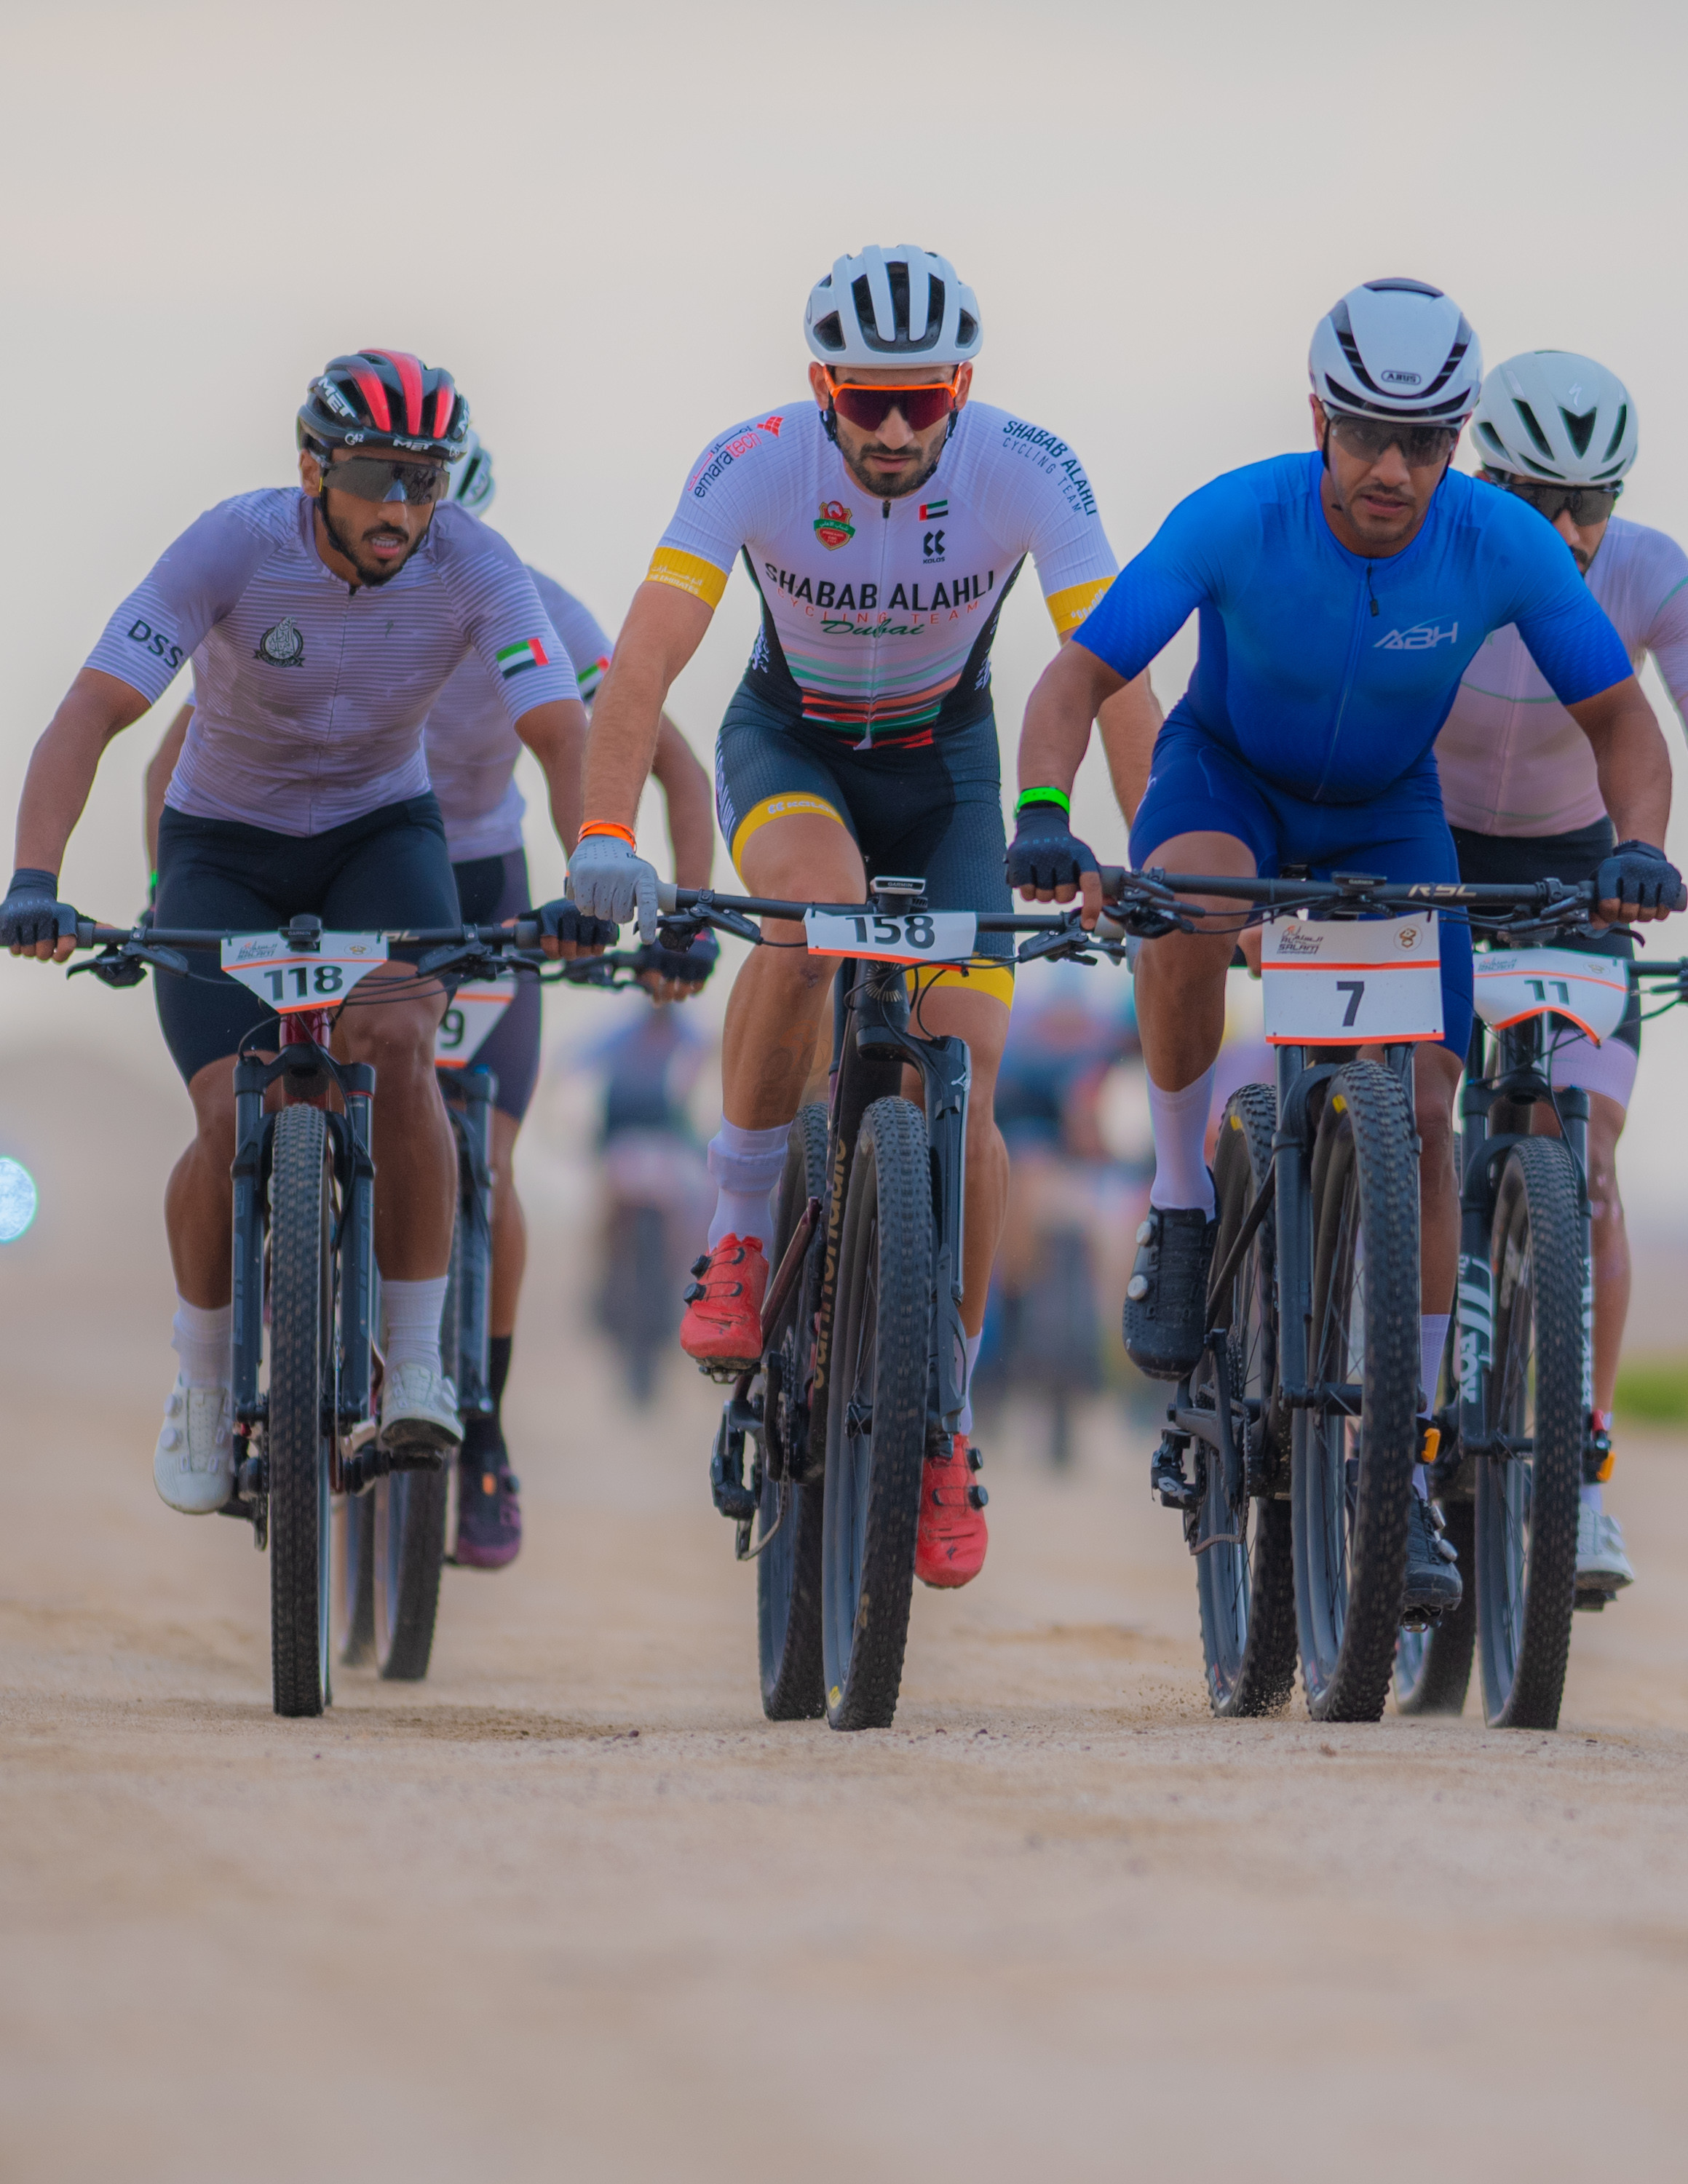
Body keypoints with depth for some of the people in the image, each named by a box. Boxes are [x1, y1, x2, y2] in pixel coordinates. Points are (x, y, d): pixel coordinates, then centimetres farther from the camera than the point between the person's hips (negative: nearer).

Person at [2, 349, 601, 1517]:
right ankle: (205, 1387, 9)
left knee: (397, 1045, -29)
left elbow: (565, 735, -26)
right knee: (235, 1117, -16)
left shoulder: (473, 567, -22)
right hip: (227, 844, -1)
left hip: (382, 830, 1)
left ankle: (418, 1366, -17)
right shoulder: (233, 546, -26)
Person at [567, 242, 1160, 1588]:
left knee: (961, 1100, -9)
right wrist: (606, 835, -49)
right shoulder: (756, 465, -28)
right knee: (814, 906, -37)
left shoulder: (1025, 470, -27)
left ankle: (943, 1426, 8)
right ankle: (741, 1234, -17)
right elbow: (647, 655, -35)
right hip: (789, 742, -1)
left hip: (944, 760, 1)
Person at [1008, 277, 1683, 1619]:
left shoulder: (1507, 547, -25)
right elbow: (1080, 677, -24)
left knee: (1421, 1111, -12)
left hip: (1387, 816, 1)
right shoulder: (1235, 523, -29)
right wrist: (1043, 818, -43)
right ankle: (1183, 1205, -13)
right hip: (1228, 776, -1)